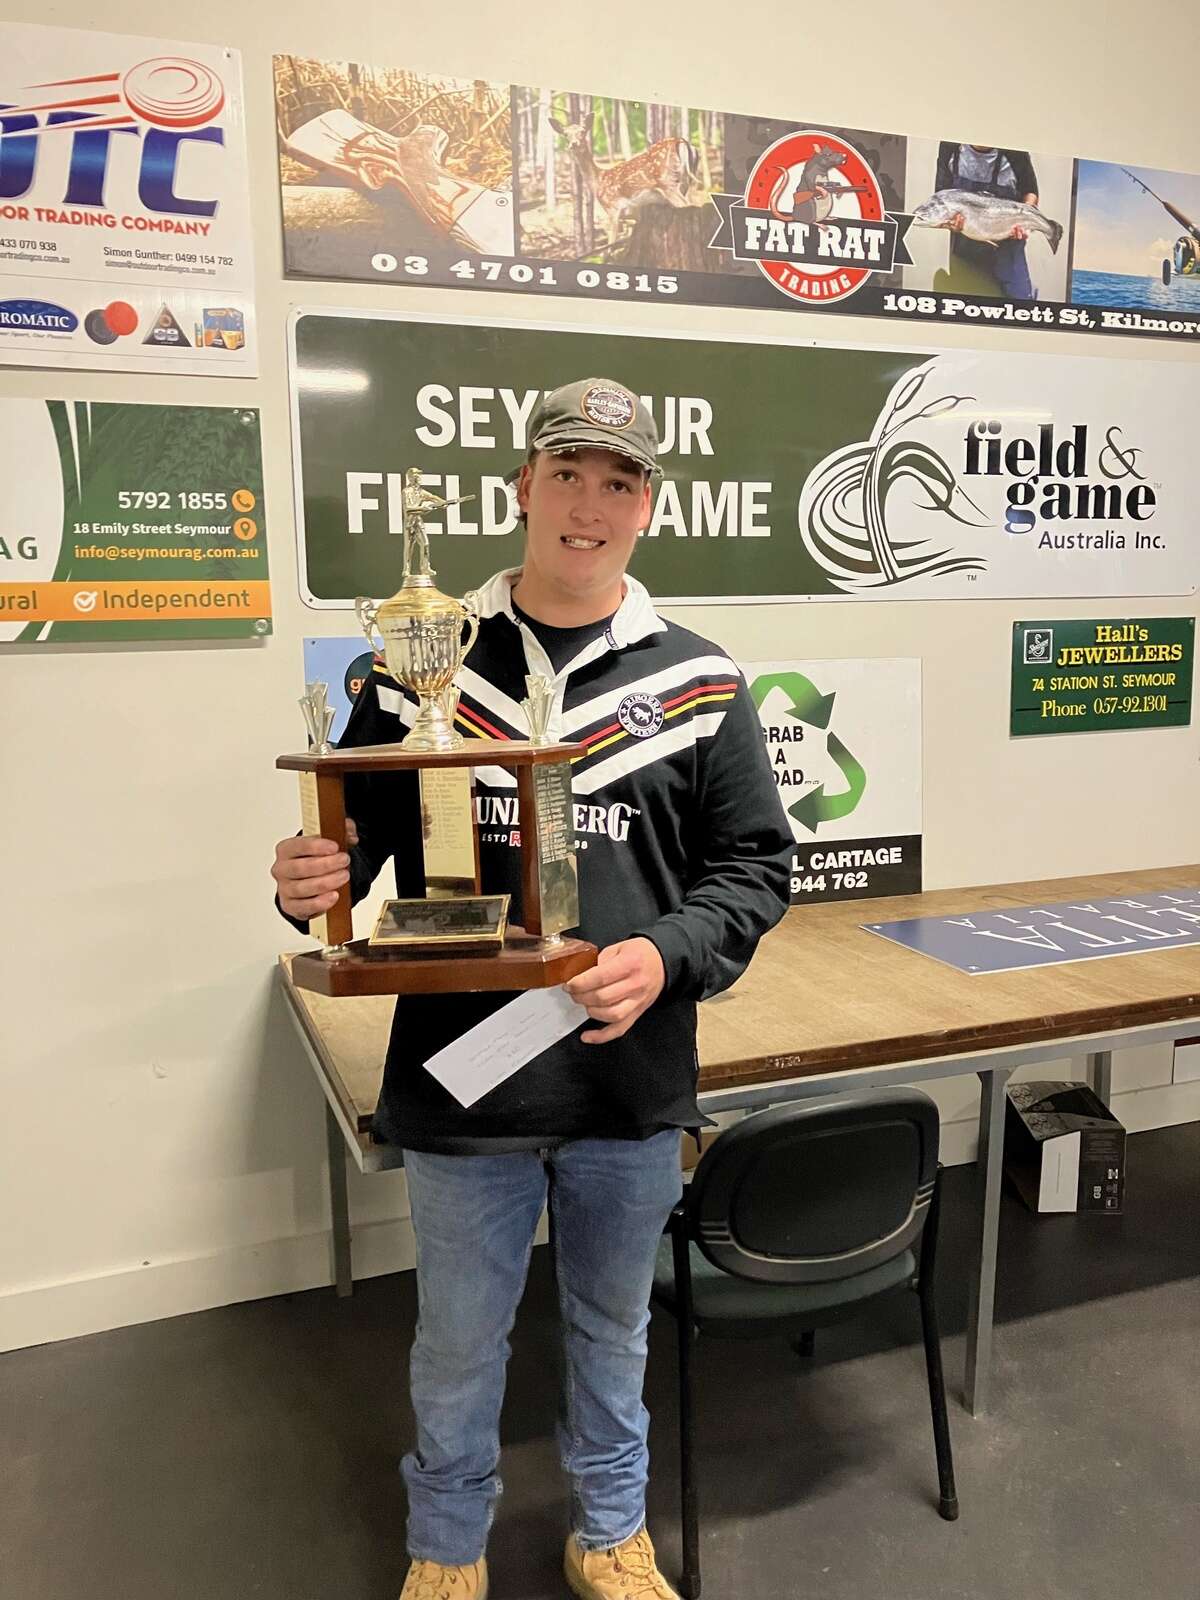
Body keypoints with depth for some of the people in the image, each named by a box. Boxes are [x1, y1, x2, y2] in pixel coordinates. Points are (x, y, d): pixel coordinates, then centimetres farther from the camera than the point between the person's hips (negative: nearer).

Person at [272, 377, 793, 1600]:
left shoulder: (697, 684, -2)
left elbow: (755, 863, 0)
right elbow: (355, 839, 2)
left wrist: (668, 956, -17)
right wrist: (309, 883, -20)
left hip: (632, 1083, 1)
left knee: (612, 1327, 23)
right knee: (458, 1340, 19)